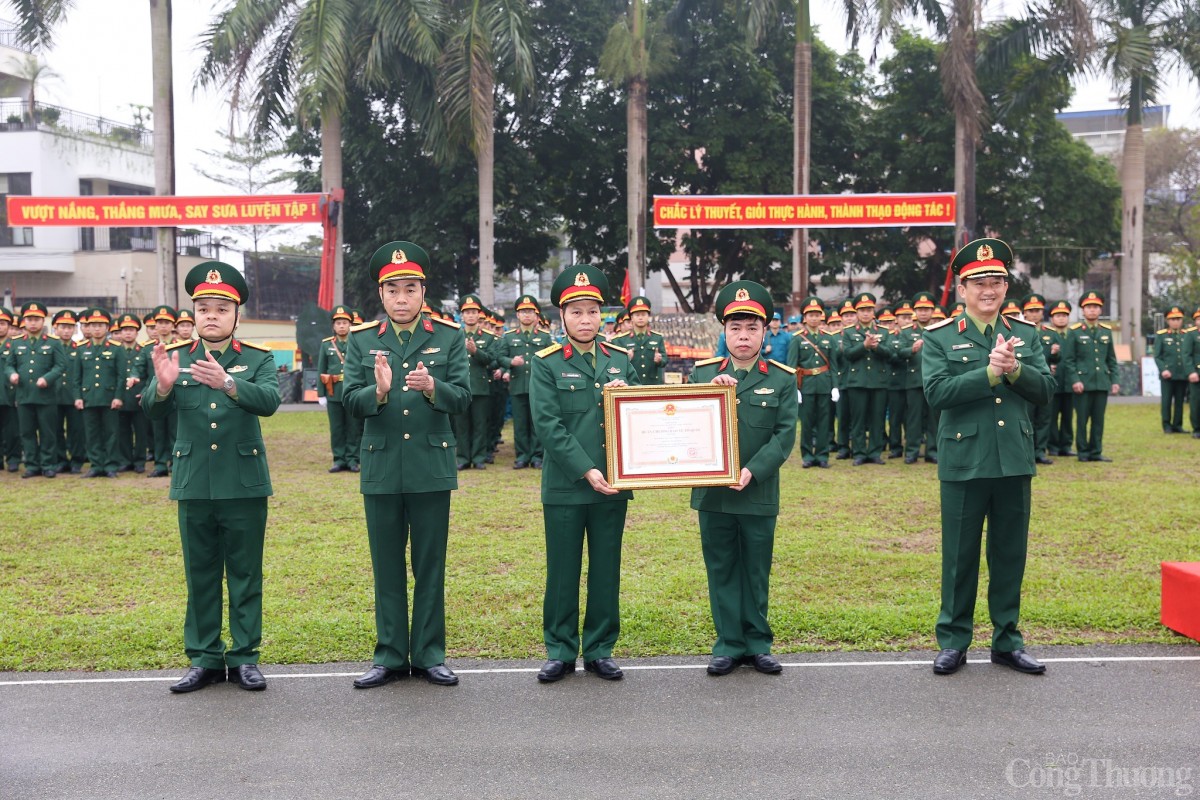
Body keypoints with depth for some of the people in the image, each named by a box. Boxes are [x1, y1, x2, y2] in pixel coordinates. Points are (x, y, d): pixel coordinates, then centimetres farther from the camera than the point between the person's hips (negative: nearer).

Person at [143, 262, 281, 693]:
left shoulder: (258, 359, 0)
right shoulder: (173, 357, 4)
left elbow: (269, 400, -19)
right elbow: (153, 410, -9)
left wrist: (227, 383, -37)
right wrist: (163, 384, -32)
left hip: (244, 484, -1)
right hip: (193, 484, 2)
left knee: (245, 573, 6)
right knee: (200, 574, 9)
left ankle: (245, 657, 15)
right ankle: (204, 659, 19)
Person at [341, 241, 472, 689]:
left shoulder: (449, 336, 1)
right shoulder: (361, 340, 4)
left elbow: (463, 397, -7)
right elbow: (350, 400, -4)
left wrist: (433, 388, -28)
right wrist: (378, 392, -25)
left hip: (431, 466, -1)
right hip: (381, 468, 1)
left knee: (431, 565, 7)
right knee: (387, 566, 9)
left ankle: (429, 655, 18)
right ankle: (390, 656, 19)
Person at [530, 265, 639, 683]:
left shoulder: (621, 360, 9)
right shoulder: (547, 364, -2)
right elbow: (547, 425, -11)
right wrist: (586, 471, -17)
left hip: (613, 484, 3)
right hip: (565, 485, -3)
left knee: (606, 570, 9)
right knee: (562, 572, 6)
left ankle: (600, 649, 21)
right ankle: (560, 651, 17)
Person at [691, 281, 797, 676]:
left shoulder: (782, 378, 1)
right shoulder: (702, 373, 5)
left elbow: (785, 435, -5)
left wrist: (753, 471, -17)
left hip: (759, 493, -1)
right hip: (712, 492, 1)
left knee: (757, 570, 9)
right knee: (721, 570, 8)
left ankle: (758, 644, 21)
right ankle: (729, 644, 18)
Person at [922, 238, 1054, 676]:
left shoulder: (1026, 333, 8)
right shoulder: (939, 337, -2)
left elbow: (1045, 390, 0)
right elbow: (936, 392, -15)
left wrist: (1015, 369, -18)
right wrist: (989, 373, -21)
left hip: (1015, 461, 3)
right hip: (963, 463, -3)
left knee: (1010, 554, 11)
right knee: (960, 556, 6)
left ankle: (1007, 640, 24)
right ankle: (953, 641, 18)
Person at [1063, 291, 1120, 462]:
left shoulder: (1106, 331, 11)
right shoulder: (1075, 331, 0)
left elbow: (1112, 359, 14)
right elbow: (1068, 359, -3)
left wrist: (1115, 380, 7)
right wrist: (1075, 380, -11)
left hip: (1102, 382, 3)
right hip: (1083, 382, -3)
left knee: (1099, 419, 6)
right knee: (1082, 419, 1)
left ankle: (1096, 451, 13)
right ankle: (1083, 452, 10)